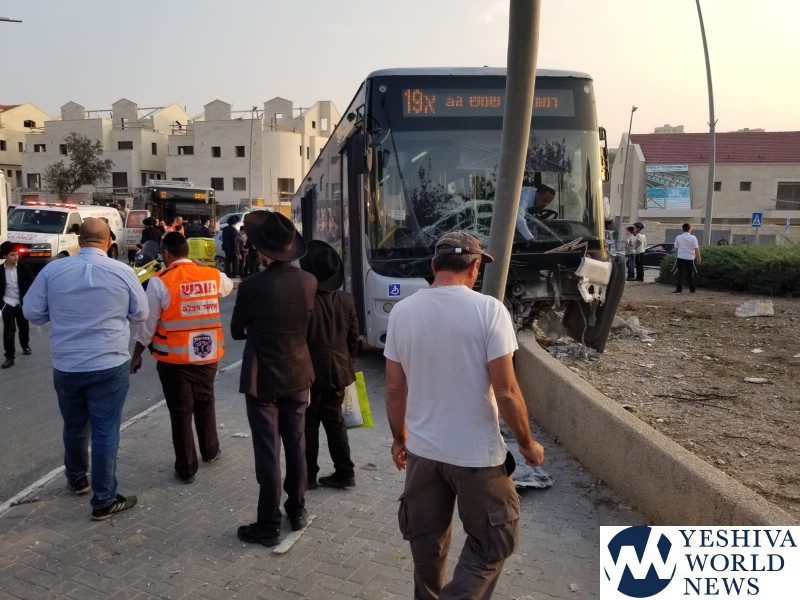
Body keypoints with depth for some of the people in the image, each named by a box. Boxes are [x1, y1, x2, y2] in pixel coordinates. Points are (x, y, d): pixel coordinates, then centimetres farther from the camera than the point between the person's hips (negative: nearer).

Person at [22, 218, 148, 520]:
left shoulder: (52, 270, -5)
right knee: (105, 431, 4)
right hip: (109, 365, -3)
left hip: (65, 365, 3)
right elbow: (141, 314, 2)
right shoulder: (122, 271, -9)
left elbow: (32, 312, 3)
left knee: (73, 426, 22)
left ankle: (76, 479, 43)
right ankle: (104, 500, 11)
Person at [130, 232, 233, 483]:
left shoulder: (160, 282, -12)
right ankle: (210, 451, 41)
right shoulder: (213, 275, -1)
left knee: (181, 412, 8)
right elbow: (228, 287, 24)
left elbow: (148, 323, -7)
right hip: (208, 354, 4)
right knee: (205, 404, 23)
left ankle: (186, 469, 18)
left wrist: (136, 355, 5)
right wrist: (202, 266, 24)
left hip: (174, 359, -4)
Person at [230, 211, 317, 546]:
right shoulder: (309, 282, -6)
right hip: (298, 375, 5)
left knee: (268, 452, 3)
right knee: (296, 445, 17)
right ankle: (297, 511, 31)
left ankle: (269, 525, 14)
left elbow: (237, 331, -4)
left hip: (263, 379, -5)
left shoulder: (252, 286, -19)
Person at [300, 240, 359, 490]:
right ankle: (344, 472, 19)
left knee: (309, 423, 7)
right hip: (337, 370, 6)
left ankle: (308, 475, 15)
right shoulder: (346, 300, 0)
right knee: (334, 420, 16)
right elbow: (353, 338, 6)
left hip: (310, 372, -5)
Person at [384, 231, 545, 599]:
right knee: (494, 542, 16)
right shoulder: (488, 309, -15)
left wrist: (399, 438, 17)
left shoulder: (402, 311, -2)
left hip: (422, 450, 5)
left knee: (427, 543, 22)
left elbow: (394, 389, 3)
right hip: (477, 453, -4)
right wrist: (527, 443, -1)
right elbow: (505, 392, -16)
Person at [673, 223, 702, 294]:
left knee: (680, 274, -2)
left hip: (681, 257, 0)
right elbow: (696, 249, -7)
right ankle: (692, 290, 16)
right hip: (690, 258, 0)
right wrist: (699, 257, 1)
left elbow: (676, 247, 10)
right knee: (690, 274, 10)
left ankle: (679, 289, -10)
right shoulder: (693, 238, -4)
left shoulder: (678, 237, 0)